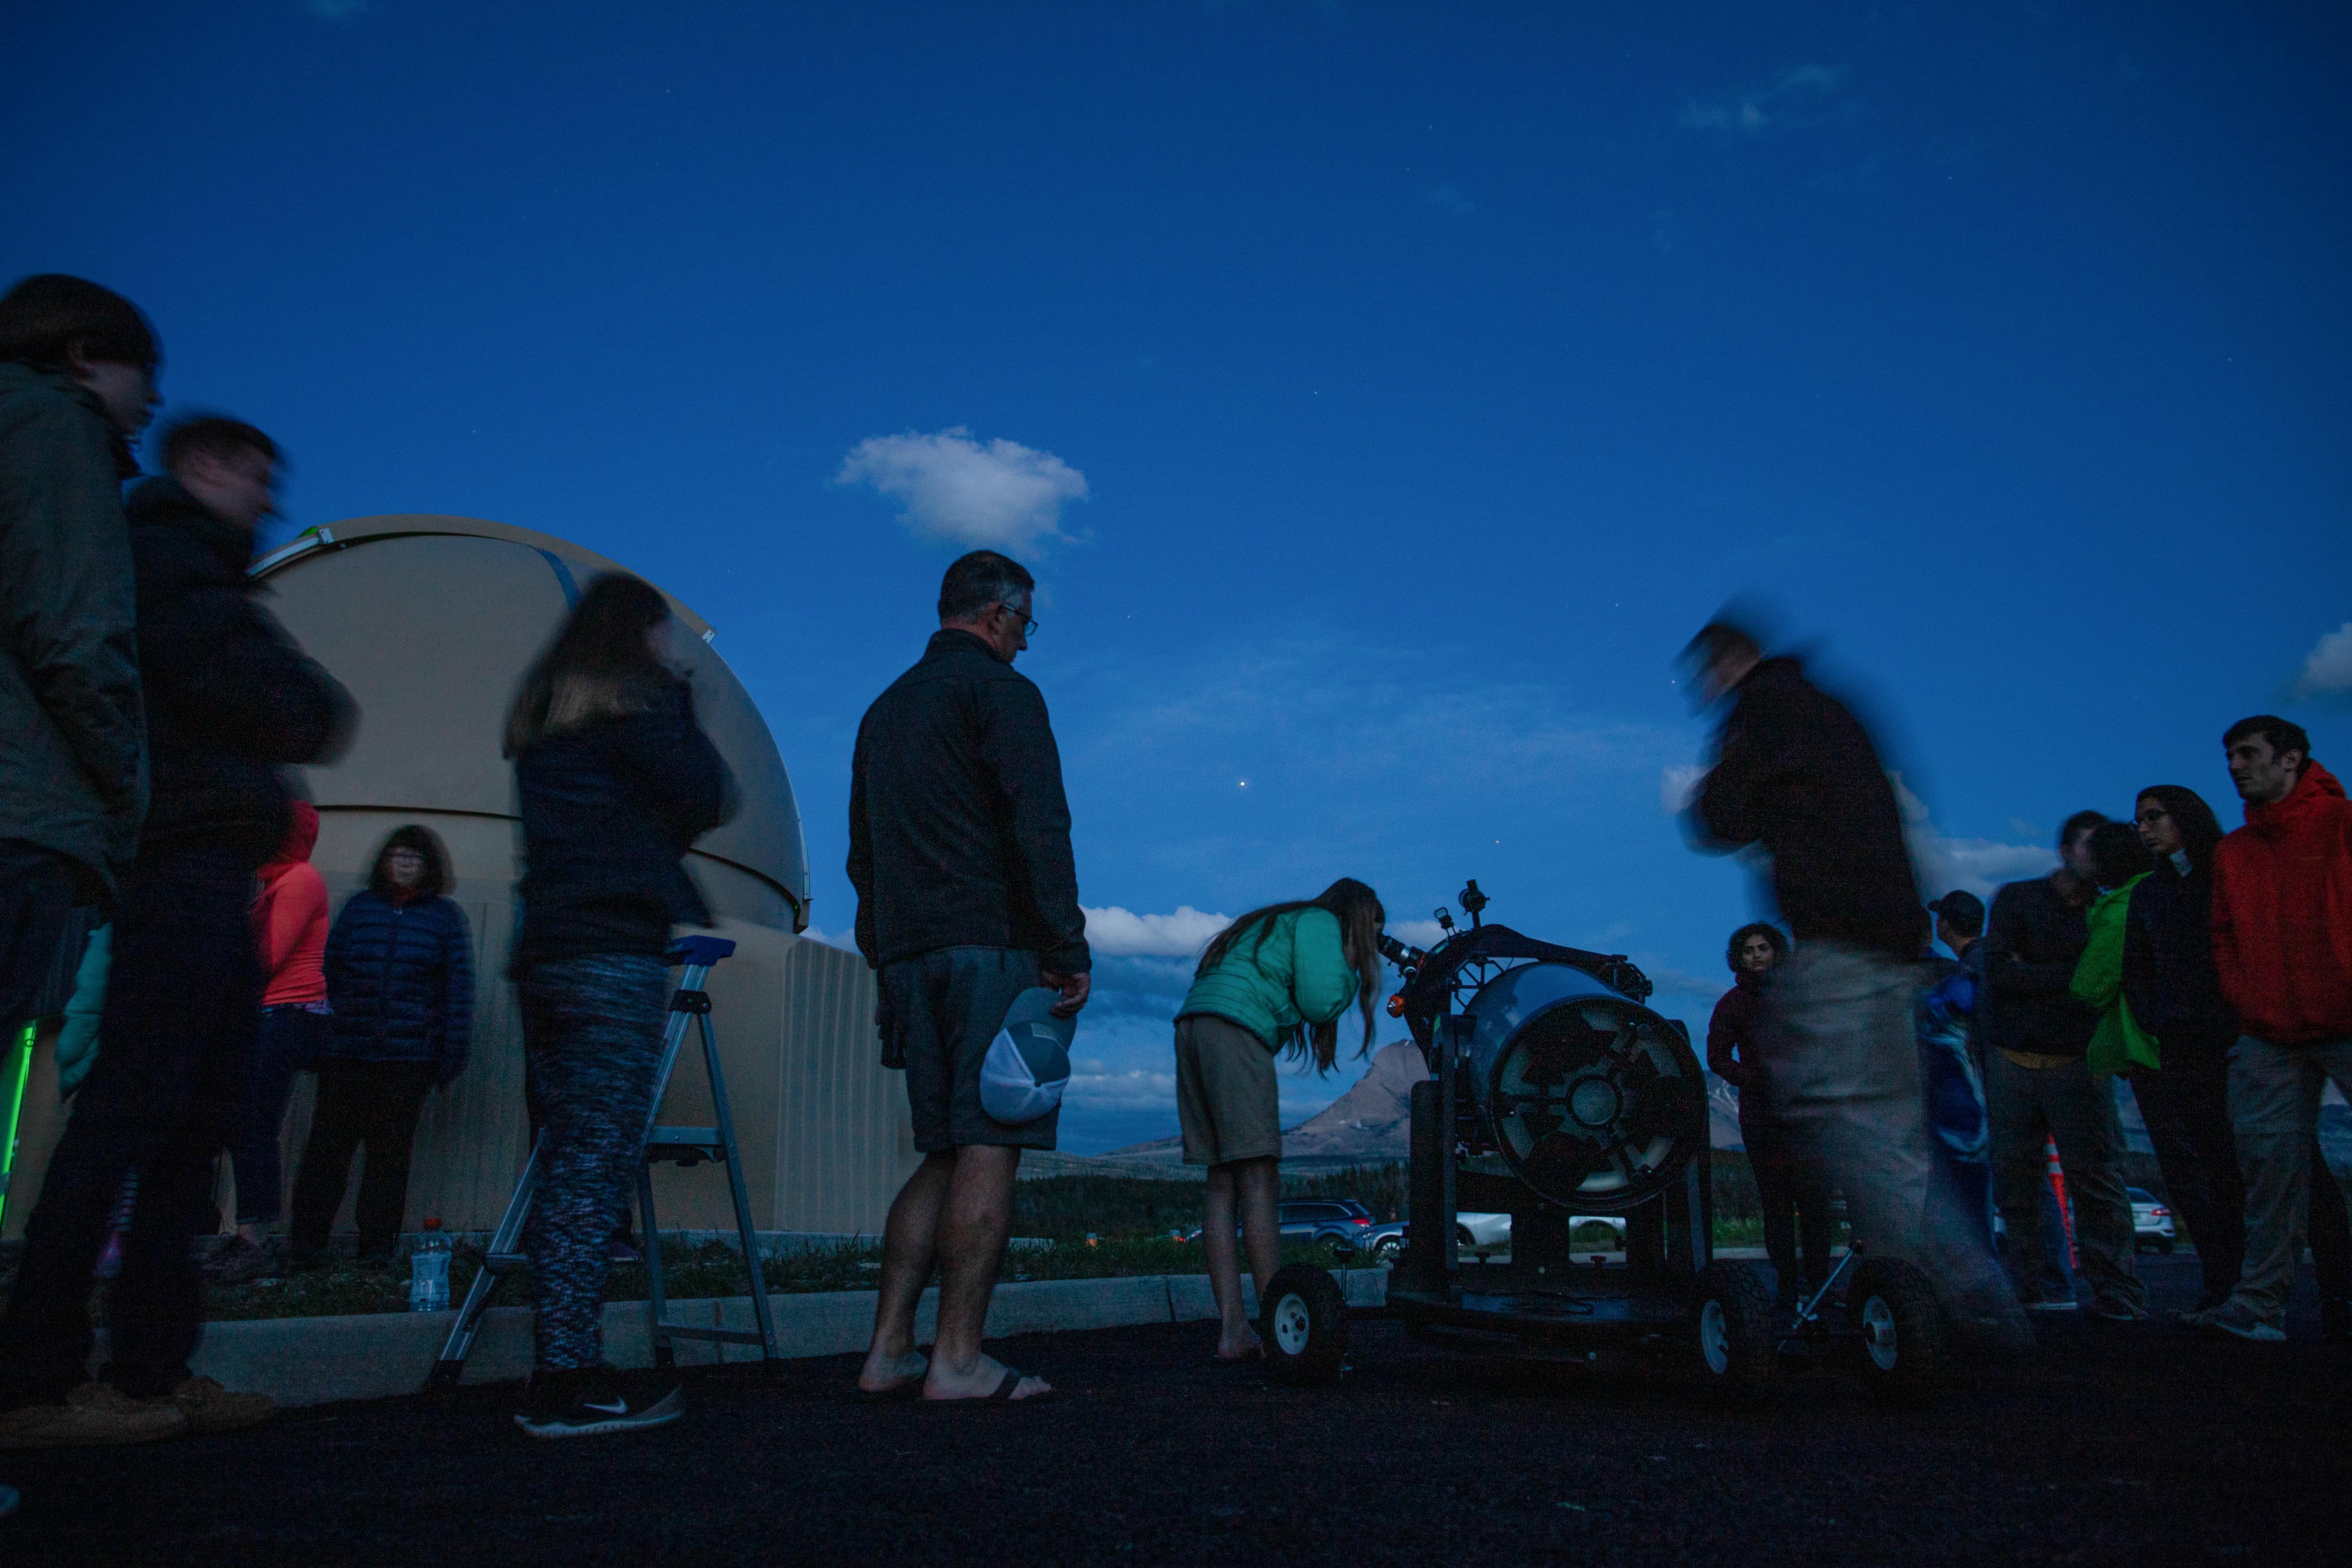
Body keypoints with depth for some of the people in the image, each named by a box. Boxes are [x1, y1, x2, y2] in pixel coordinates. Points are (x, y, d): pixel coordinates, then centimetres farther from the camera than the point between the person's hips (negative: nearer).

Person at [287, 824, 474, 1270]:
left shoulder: (447, 916, 6)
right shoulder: (360, 906, 12)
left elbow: (459, 987, 3)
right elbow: (328, 969, 14)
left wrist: (453, 1054, -2)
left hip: (409, 1054, -1)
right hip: (345, 1049, 2)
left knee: (391, 1148, 2)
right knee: (329, 1142, 2)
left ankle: (378, 1245, 11)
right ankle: (308, 1241, 13)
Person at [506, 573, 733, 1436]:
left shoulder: (541, 711, 22)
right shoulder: (637, 697, -1)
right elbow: (707, 800, -3)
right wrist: (682, 710, 10)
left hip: (542, 951, 8)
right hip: (615, 953, -8)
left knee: (567, 1161, 9)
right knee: (597, 1164, -8)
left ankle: (560, 1369, 12)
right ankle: (568, 1381, -8)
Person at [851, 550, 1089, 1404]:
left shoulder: (884, 709, 23)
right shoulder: (999, 691, -2)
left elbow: (862, 853, 24)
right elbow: (1038, 824, -15)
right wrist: (1067, 946, -16)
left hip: (909, 955, 8)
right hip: (992, 946, -8)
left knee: (946, 1154, 12)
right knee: (990, 1149, -5)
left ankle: (889, 1351, 10)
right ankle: (958, 1359, -4)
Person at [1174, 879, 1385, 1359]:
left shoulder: (1274, 923, 32)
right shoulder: (1321, 922, 6)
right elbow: (1321, 1002, -7)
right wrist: (1350, 970, 12)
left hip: (1191, 1029, 9)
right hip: (1234, 1030, -9)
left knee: (1224, 1184, 4)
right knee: (1259, 1181, -9)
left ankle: (1232, 1331, 2)